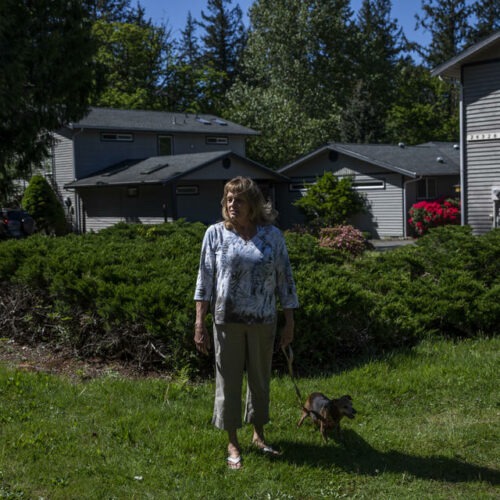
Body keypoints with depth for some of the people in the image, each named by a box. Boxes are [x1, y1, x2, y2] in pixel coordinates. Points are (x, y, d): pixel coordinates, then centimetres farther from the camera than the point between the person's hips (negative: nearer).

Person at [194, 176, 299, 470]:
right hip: (227, 320, -1)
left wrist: (290, 322, 3)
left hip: (263, 321, 1)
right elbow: (205, 279, -1)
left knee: (260, 377, 13)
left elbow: (284, 278, 4)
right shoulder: (216, 234, -1)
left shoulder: (272, 235, 0)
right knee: (228, 379, 5)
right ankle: (233, 443, 18)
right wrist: (200, 323, -6)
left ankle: (259, 434, 32)